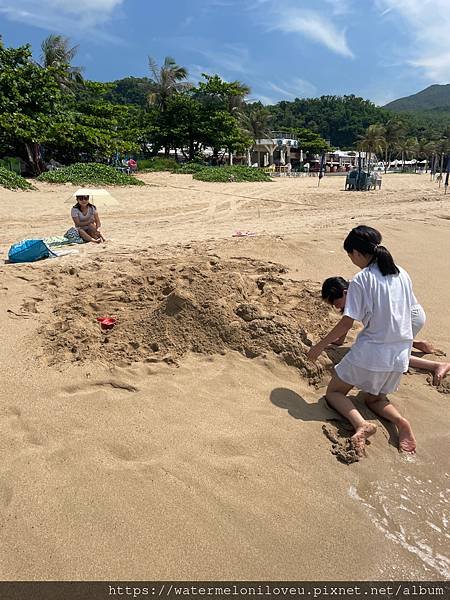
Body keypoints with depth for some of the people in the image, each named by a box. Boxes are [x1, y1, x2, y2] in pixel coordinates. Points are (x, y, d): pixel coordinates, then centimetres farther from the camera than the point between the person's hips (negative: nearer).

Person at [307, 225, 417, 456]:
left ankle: (361, 423, -13)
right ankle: (400, 421, -2)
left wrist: (320, 345, -3)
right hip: (400, 354, 6)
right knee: (375, 398, 28)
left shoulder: (361, 280, -16)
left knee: (333, 392, 14)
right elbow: (409, 309, 13)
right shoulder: (402, 274, 2)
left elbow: (346, 323, -15)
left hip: (370, 352, -6)